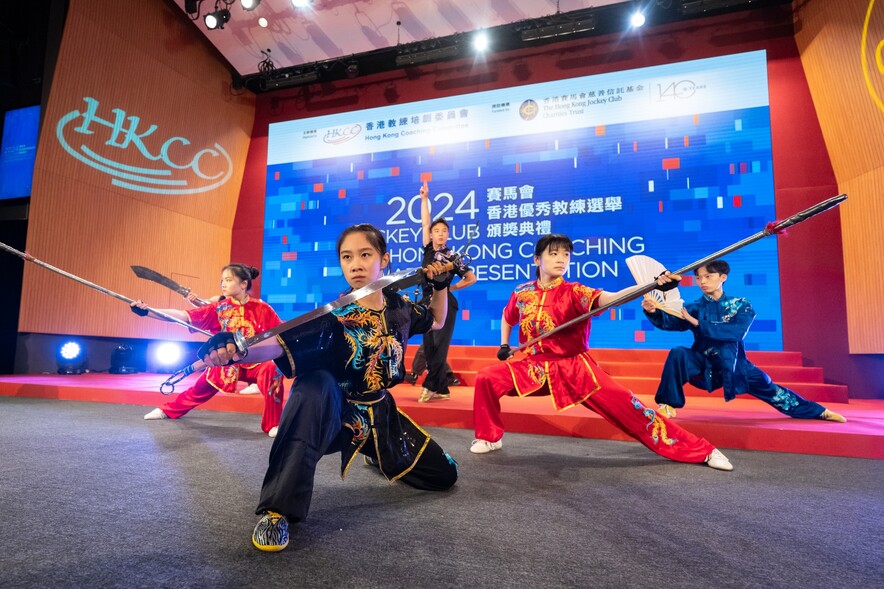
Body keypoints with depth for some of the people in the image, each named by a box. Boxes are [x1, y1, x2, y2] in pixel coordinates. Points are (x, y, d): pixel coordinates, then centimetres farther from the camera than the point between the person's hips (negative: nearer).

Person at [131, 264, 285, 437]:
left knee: (271, 370, -33)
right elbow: (184, 316, -15)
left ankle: (273, 424, -19)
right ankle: (168, 410, 53)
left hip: (254, 363, -3)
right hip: (225, 363, 3)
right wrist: (146, 311, -24)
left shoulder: (261, 308, -12)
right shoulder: (218, 308, -8)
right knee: (199, 389, 18)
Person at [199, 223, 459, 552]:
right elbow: (280, 344, -33)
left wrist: (441, 285, -1)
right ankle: (276, 510, -31)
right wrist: (237, 351, -52)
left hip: (379, 412, 5)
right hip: (334, 411, -4)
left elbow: (436, 322, 14)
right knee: (315, 385, -42)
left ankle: (377, 455, 40)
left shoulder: (400, 308, -6)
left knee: (444, 476, 10)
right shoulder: (334, 317, -20)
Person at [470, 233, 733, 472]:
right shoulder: (522, 293, -1)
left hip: (575, 368, -2)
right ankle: (489, 437, 11)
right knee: (487, 378, -14)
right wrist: (504, 346, 10)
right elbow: (507, 318, 22)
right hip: (536, 367, 3)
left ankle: (702, 451, 4)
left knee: (625, 407, -10)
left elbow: (612, 298, -30)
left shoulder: (575, 292, -10)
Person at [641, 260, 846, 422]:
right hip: (703, 366, -1)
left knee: (768, 388, 2)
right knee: (677, 354, -27)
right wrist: (653, 311, -42)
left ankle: (820, 412, 26)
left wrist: (698, 323, -32)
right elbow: (669, 322, -21)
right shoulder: (695, 308, -5)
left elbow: (736, 332, -25)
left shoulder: (741, 306, -6)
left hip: (733, 365, 1)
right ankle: (667, 405, -21)